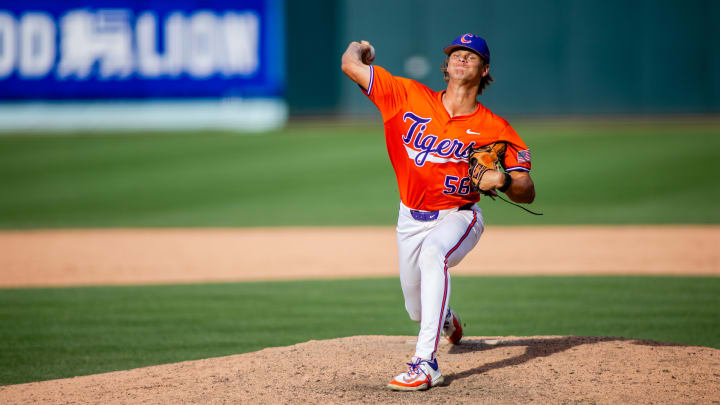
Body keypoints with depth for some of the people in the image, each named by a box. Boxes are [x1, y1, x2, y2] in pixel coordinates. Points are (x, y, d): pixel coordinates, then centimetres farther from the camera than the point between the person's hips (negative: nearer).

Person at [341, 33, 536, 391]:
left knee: (433, 253, -38)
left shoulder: (495, 129, -13)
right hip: (411, 220, 4)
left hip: (459, 217, -4)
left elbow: (527, 193, -14)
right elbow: (351, 65, -10)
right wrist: (359, 48, 11)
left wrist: (503, 180, -35)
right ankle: (448, 320, 58)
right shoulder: (410, 96, -10)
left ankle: (425, 362, -40)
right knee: (418, 310, 15)